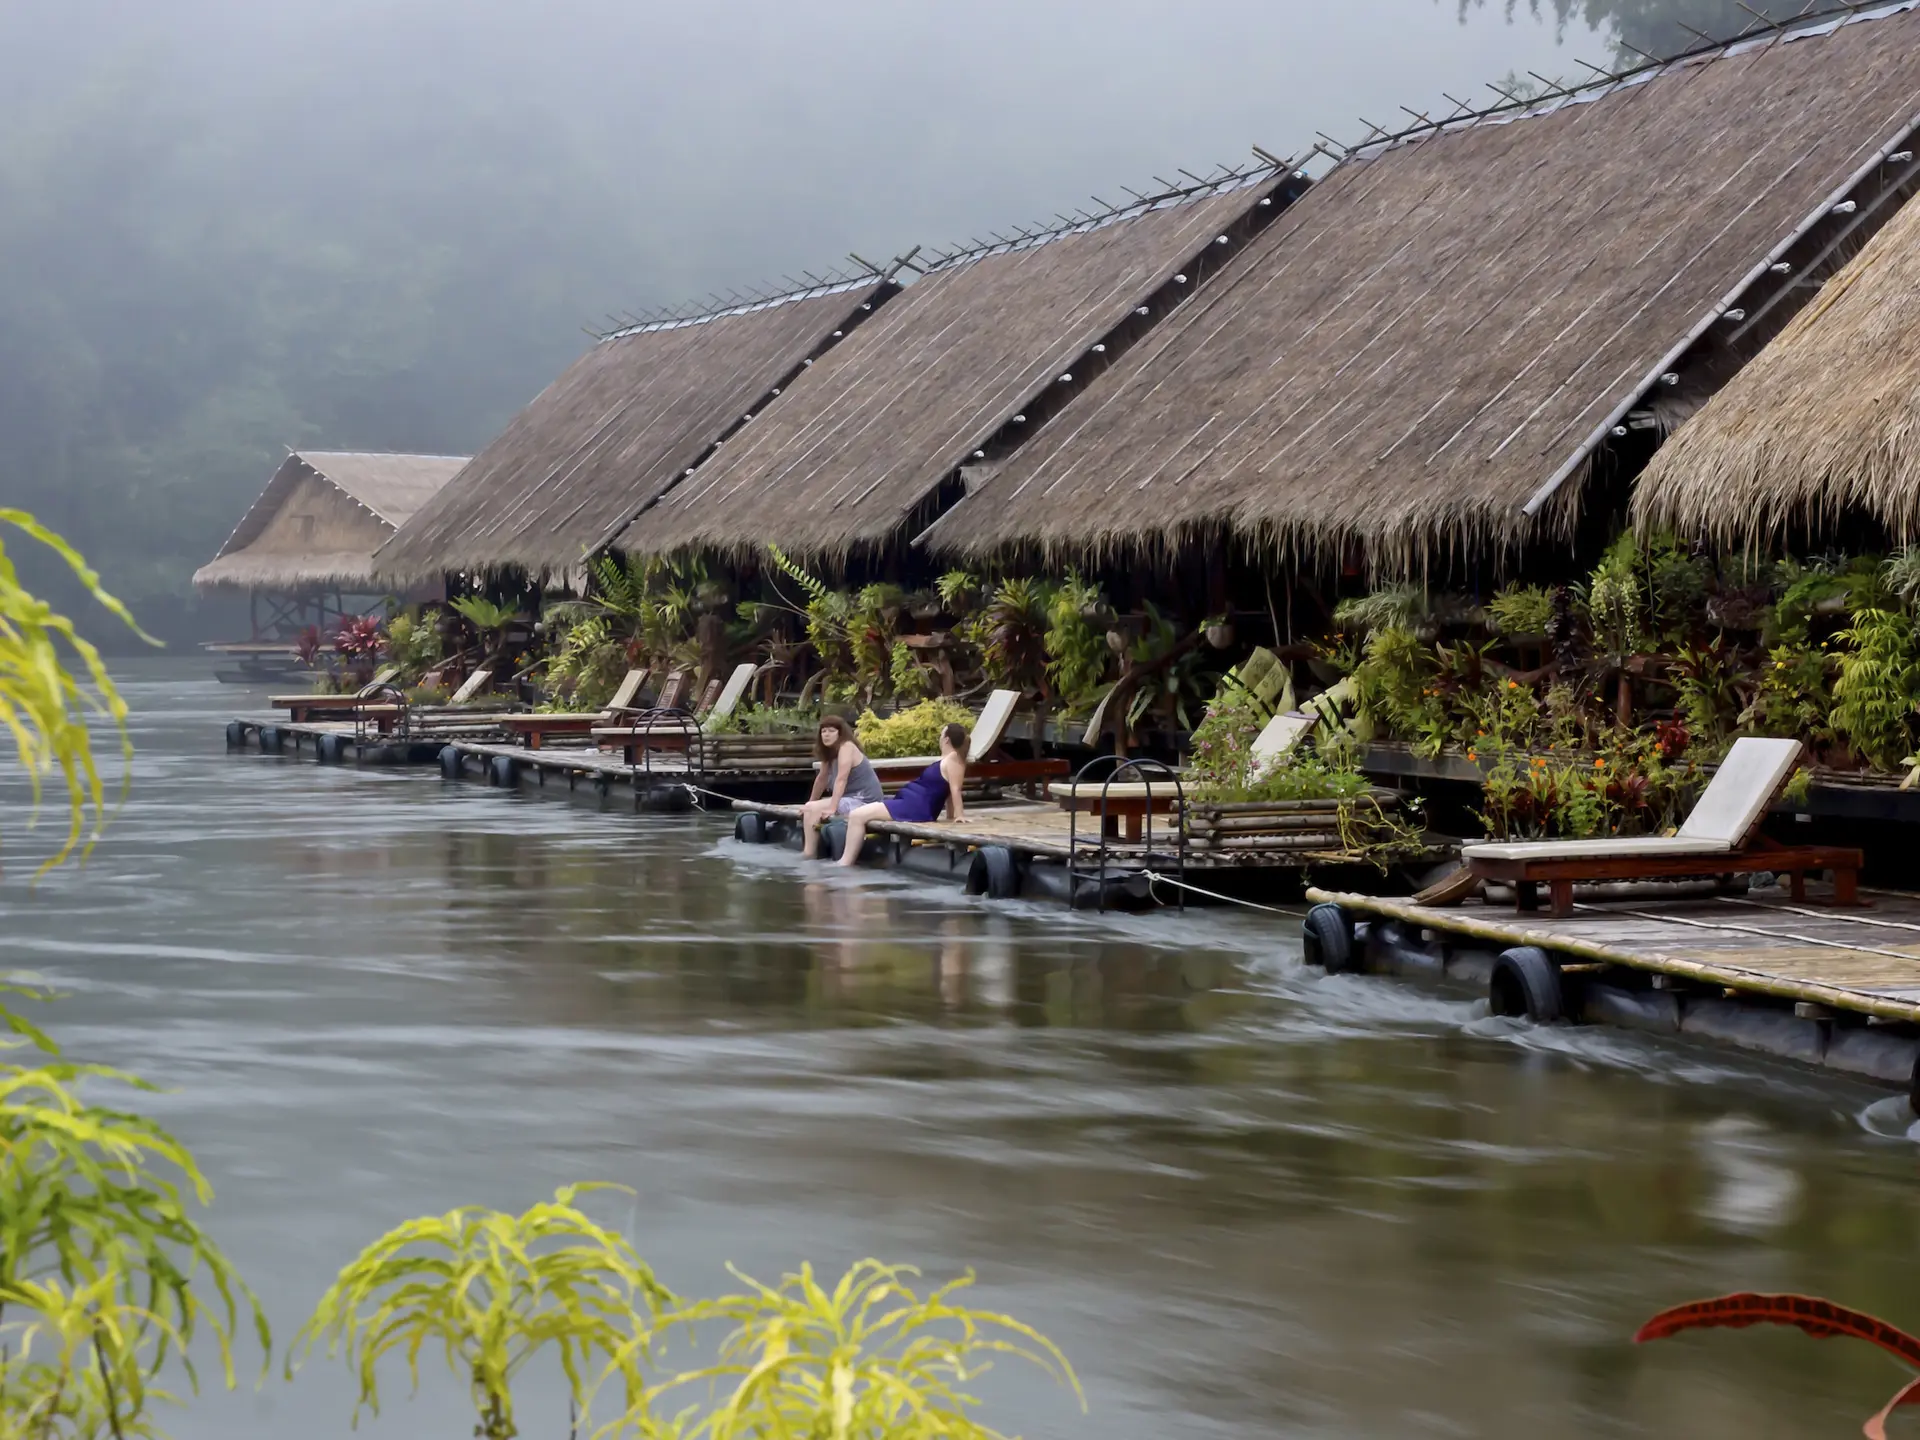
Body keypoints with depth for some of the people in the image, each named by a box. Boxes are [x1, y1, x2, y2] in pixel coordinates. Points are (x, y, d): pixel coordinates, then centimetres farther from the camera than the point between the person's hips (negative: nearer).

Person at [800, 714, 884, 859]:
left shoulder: (846, 746, -16)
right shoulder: (830, 751, 12)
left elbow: (841, 779, -24)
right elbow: (821, 779, 19)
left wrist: (831, 808, -29)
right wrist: (810, 803, 20)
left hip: (864, 802, -10)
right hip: (852, 799, 10)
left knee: (812, 809, -16)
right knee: (810, 808, 19)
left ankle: (809, 853, -11)